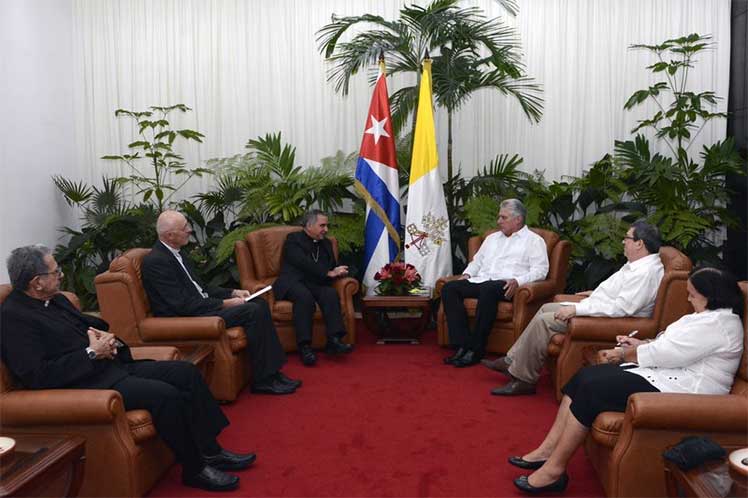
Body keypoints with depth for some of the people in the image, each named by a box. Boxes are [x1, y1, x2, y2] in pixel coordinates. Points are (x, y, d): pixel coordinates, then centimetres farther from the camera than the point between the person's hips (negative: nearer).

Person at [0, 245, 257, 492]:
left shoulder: (56, 300, 13)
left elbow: (94, 324, 25)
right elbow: (36, 376, -21)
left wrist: (106, 337, 1)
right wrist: (92, 353, -16)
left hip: (112, 366, 10)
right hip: (84, 384, -9)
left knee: (186, 372, -2)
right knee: (165, 394, -26)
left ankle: (210, 451, 5)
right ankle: (195, 469, -7)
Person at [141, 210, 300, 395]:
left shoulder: (177, 253, 12)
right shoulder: (156, 261, -18)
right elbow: (183, 305, -22)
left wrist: (233, 293, 5)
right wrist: (225, 303, -17)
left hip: (200, 306, 10)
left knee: (260, 303, 0)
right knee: (253, 311, -20)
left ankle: (271, 371, 0)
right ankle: (263, 380, -10)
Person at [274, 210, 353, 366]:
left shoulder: (326, 243, 23)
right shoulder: (293, 239, 2)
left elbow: (333, 266, 21)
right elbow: (304, 263, -13)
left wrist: (338, 271, -4)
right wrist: (328, 273, -16)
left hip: (316, 284, 5)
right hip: (293, 282, -5)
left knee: (331, 293, -28)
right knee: (305, 296, -37)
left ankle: (333, 341, -34)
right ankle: (304, 346, -35)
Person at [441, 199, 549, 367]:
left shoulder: (534, 240, 11)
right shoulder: (492, 238, 31)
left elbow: (540, 270, -2)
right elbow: (477, 261, 33)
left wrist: (517, 281, -18)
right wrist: (467, 274, 11)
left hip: (506, 285, -6)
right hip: (481, 281, 6)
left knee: (488, 289, -40)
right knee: (449, 288, -20)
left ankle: (476, 350, -32)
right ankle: (463, 345, -26)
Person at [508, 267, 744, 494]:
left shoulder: (717, 323, -16)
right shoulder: (709, 315, 16)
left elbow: (664, 353, -18)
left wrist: (623, 354, -3)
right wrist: (640, 345, 8)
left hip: (671, 390, -10)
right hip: (661, 373, 10)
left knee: (591, 389, -21)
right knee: (585, 376, -5)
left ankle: (554, 469, -14)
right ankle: (548, 450, -5)